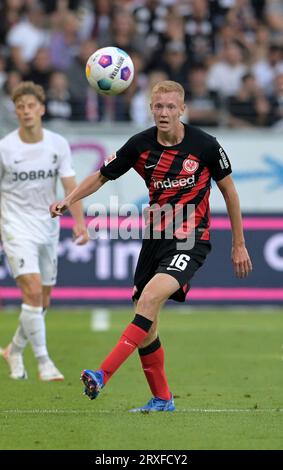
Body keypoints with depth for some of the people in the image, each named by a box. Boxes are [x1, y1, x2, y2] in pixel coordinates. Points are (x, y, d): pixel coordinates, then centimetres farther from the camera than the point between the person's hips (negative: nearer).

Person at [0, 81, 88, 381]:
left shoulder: (58, 144, -1)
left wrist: (79, 222, -19)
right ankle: (43, 361, -14)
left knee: (42, 302, 10)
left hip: (47, 229, 4)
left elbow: (70, 186, -4)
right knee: (33, 290, -20)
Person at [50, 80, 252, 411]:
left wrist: (239, 245, 8)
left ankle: (102, 375, -31)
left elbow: (228, 190, 5)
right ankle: (162, 400, 21)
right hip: (155, 236, 5)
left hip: (191, 239, -5)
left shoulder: (204, 145, -8)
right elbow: (102, 176, 10)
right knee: (146, 327, 4)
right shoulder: (140, 145, -1)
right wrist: (68, 200, -8)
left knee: (149, 299, -27)